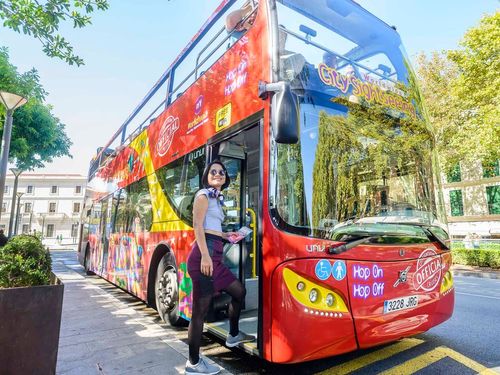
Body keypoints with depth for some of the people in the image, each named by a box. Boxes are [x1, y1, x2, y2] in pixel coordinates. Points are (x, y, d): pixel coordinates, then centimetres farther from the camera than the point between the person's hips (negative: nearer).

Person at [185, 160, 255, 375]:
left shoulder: (217, 198, 23)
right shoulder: (204, 194, -2)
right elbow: (197, 226, -13)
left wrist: (224, 235, 23)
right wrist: (205, 255, -22)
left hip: (214, 256, 10)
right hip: (205, 254, -10)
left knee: (238, 292, 20)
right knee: (200, 310, -2)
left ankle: (233, 336, 38)